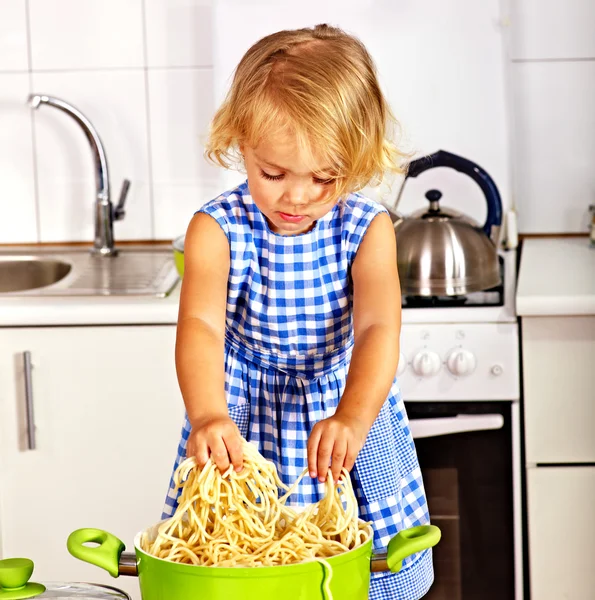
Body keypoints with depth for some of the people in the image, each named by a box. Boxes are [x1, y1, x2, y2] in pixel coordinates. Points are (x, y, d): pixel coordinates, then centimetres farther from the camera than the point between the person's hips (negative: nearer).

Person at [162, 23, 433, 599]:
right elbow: (201, 326, -27)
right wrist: (207, 415, -47)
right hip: (245, 420, 0)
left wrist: (352, 419, -43)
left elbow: (379, 329, -24)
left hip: (348, 406, 1)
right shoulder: (218, 229, -15)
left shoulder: (367, 228, -13)